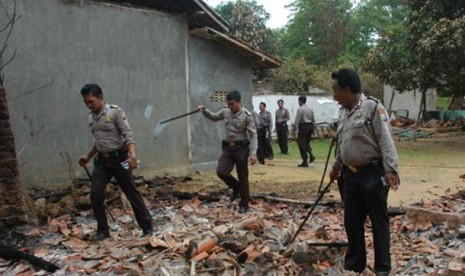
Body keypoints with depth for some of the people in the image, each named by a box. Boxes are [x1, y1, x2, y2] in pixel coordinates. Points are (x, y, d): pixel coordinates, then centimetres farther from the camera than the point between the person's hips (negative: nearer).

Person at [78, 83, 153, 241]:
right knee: (95, 194, -3)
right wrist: (88, 157, 24)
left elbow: (128, 135, -18)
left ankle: (147, 227, 12)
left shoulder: (115, 112, -11)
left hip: (119, 158, -6)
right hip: (102, 160, 6)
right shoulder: (91, 117, 9)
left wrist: (132, 155, -32)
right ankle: (103, 230, 13)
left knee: (131, 193, 0)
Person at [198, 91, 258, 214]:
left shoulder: (247, 115, -12)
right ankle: (236, 188, 19)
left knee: (243, 178, 3)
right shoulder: (225, 112, 3)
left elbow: (253, 135, -13)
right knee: (221, 171, -11)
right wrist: (204, 111, 3)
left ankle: (244, 205, 19)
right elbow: (214, 117, 23)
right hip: (228, 148, 5)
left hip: (241, 148, -5)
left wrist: (253, 153, -20)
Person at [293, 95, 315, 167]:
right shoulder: (310, 109, 11)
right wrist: (313, 129, 20)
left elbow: (297, 120, -14)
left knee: (302, 144, 0)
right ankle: (311, 154, 0)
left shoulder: (300, 109, -10)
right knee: (307, 142, 22)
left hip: (303, 127, -7)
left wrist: (295, 129, -10)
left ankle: (305, 162, 0)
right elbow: (313, 120, 14)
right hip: (310, 126, 7)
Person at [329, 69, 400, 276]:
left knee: (379, 221, 5)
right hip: (350, 175, 8)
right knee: (352, 222, 13)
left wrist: (391, 169, -26)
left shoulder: (373, 107, -12)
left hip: (373, 174, -8)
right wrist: (336, 166, 29)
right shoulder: (344, 112, 12)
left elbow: (386, 141, -18)